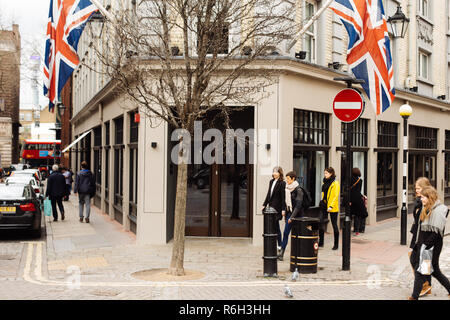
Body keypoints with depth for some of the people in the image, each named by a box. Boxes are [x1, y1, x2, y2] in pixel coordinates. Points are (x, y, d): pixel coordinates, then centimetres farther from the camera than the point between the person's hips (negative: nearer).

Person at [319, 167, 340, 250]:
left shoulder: (335, 183, -9)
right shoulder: (325, 183, 12)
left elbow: (336, 196, -14)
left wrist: (331, 206, -22)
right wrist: (321, 203, 14)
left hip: (333, 208, -6)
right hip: (324, 206, 6)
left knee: (334, 225, 4)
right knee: (321, 223, -2)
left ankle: (336, 244, 13)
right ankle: (321, 242, 9)